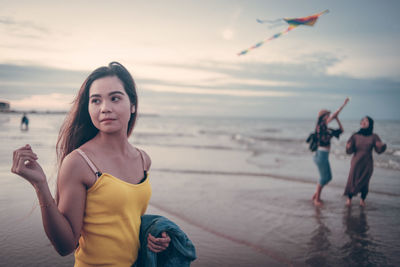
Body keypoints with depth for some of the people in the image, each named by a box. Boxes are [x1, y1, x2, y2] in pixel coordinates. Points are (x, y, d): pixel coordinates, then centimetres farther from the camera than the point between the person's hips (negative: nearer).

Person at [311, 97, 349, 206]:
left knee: (328, 177, 16)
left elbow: (341, 130, 17)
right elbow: (334, 115, -18)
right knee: (324, 178, 0)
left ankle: (315, 195, 25)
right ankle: (317, 199, 13)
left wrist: (337, 119, 8)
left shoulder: (327, 129, 12)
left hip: (324, 155, 9)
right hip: (321, 154, -9)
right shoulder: (320, 126, -13)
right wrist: (344, 104, -14)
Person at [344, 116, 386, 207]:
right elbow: (349, 151, -2)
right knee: (352, 180, -2)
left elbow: (379, 150, -4)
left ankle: (362, 199, 26)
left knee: (365, 182, 4)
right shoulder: (355, 136, -1)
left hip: (367, 163, 0)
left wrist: (382, 146, -25)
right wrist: (348, 147, -24)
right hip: (356, 162, 0)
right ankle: (349, 198, 18)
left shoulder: (373, 137, -1)